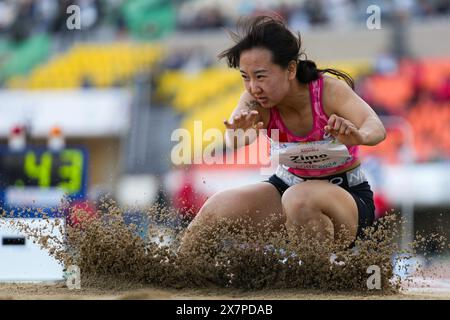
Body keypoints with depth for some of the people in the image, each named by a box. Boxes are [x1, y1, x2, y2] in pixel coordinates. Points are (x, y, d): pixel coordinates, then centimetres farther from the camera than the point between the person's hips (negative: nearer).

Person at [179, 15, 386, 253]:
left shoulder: (328, 90, -23)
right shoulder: (255, 102, -14)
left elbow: (376, 128, -40)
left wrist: (359, 137, -64)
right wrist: (238, 133, -61)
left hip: (349, 195, -4)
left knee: (300, 200, -36)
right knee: (216, 208, -17)